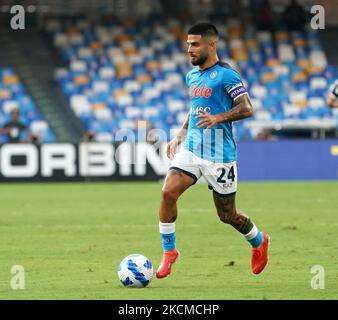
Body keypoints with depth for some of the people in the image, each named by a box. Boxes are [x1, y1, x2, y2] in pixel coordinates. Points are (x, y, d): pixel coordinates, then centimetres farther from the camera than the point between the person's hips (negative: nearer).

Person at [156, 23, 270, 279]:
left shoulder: (226, 75, -12)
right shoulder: (192, 76, 12)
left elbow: (246, 108, -18)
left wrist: (217, 118, -31)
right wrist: (180, 136, 17)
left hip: (219, 155, -6)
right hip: (190, 150, 6)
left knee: (227, 215, 6)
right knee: (168, 192, -16)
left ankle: (259, 242, 36)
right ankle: (169, 252, -2)